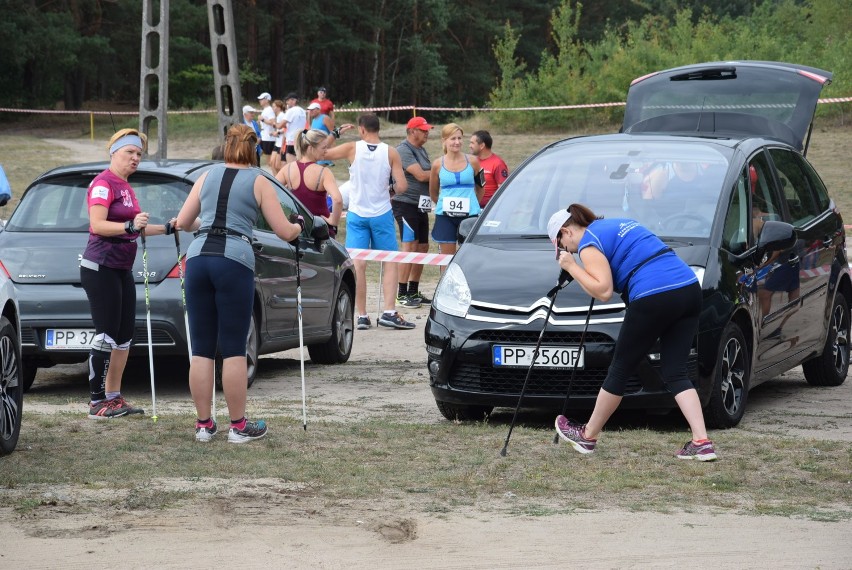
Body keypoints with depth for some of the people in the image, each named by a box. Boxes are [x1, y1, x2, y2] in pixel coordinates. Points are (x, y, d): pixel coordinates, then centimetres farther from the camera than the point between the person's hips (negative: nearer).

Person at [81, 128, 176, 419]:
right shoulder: (103, 183, -12)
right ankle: (97, 403, -6)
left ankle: (114, 398, 15)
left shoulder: (125, 187, 17)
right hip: (101, 269, -10)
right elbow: (98, 225, -22)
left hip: (122, 270, 10)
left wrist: (166, 228, 16)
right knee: (107, 336, -9)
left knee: (124, 335, 9)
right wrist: (130, 225, -32)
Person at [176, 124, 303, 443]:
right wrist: (299, 227, 28)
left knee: (201, 350, 7)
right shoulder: (259, 183, 8)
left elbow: (182, 222, 18)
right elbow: (284, 232, 6)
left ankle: (203, 424, 12)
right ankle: (238, 426, 7)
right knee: (233, 350, 1)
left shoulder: (207, 177, 16)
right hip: (234, 260, -3)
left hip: (197, 257, 3)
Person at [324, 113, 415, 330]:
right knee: (390, 263, 7)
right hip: (382, 213, 0)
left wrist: (335, 133, 11)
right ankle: (389, 312, -3)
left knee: (358, 264, 0)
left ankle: (361, 316, -2)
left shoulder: (352, 149, -7)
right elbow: (402, 186, -9)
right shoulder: (390, 153, -6)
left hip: (356, 214, 0)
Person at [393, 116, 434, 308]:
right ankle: (402, 293, -9)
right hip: (406, 204, -9)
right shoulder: (404, 150, -11)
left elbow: (428, 175, 21)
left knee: (422, 247, 11)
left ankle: (414, 291, 18)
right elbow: (421, 175, -18)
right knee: (409, 246, -11)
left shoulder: (422, 150, 19)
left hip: (420, 206, 9)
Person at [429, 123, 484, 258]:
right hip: (445, 217, 0)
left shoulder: (472, 162, 2)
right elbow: (433, 193, 14)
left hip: (469, 215, 0)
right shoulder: (438, 164, 1)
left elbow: (480, 186, 15)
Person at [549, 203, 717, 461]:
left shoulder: (588, 244, 1)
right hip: (690, 288, 8)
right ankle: (701, 442, -4)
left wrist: (571, 267, 0)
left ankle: (588, 436, 23)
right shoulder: (617, 224, 27)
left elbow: (603, 290, -9)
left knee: (620, 369, 9)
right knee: (676, 373, 9)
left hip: (654, 298, -8)